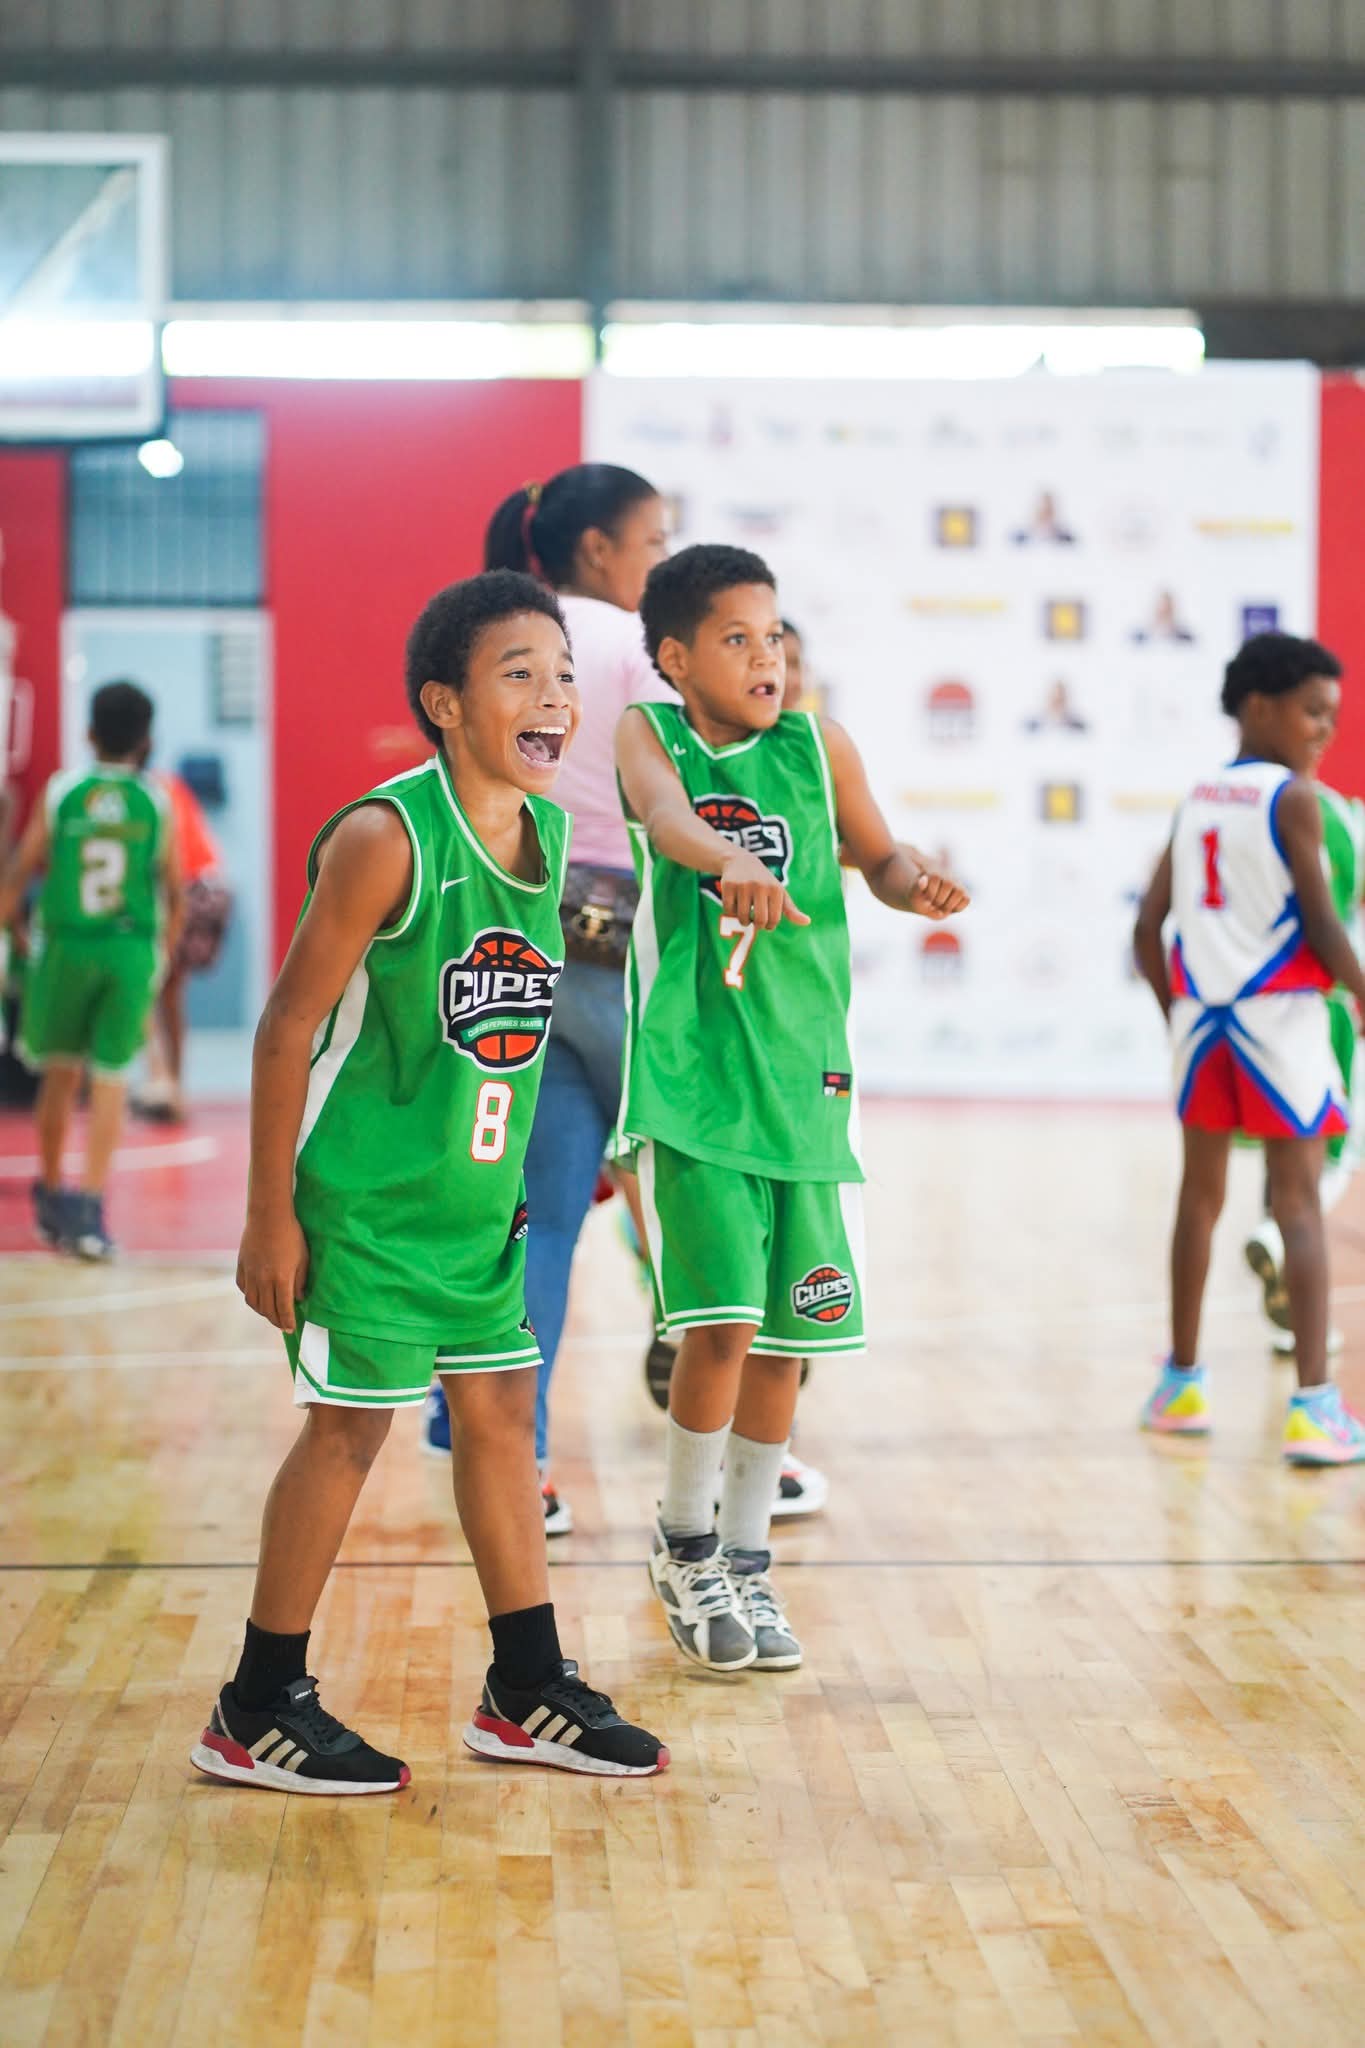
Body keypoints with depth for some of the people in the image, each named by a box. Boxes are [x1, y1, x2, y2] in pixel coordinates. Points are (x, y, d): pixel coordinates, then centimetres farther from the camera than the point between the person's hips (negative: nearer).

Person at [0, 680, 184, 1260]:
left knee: (60, 1072, 16)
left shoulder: (59, 794, 0)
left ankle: (50, 1197, 25)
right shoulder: (156, 804, 1)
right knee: (110, 1081, 2)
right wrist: (164, 949, 18)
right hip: (132, 950, -1)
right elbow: (174, 891, 5)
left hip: (65, 945, 1)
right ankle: (88, 1210, -7)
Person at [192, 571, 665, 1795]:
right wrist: (269, 1216, -17)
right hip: (364, 1194, -7)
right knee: (351, 1422, -2)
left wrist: (504, 1176, 17)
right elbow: (290, 1025, -17)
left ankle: (527, 1694, 24)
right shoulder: (384, 840, -20)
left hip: (477, 1195, 8)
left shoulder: (550, 832, 2)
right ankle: (257, 1714, 11)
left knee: (501, 1410, 12)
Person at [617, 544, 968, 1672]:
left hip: (803, 1072, 3)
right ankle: (684, 1547, 11)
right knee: (721, 1323, -12)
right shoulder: (649, 735, -3)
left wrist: (919, 886, -11)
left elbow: (880, 858, 13)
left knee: (785, 1334, 7)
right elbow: (664, 813, -24)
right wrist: (733, 865, -46)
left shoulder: (820, 746, 5)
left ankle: (745, 1560, 26)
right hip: (693, 1074, -3)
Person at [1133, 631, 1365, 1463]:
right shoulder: (1293, 798, -6)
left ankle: (1182, 1382, 27)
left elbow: (1148, 928, 12)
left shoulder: (1196, 801, 12)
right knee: (1298, 1204, -5)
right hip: (1280, 1012, -6)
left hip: (1200, 1012, 6)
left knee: (1201, 1192, 18)